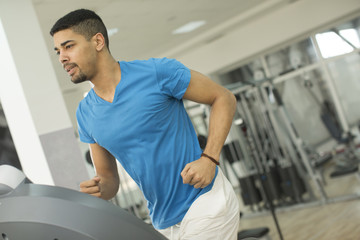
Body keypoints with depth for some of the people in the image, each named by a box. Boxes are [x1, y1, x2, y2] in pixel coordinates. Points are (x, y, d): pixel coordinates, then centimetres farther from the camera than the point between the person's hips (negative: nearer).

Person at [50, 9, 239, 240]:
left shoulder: (158, 72, -12)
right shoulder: (86, 114, 5)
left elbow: (224, 98, -5)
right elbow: (109, 178, 12)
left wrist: (209, 159, -17)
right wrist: (100, 188, -13)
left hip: (206, 200, -6)